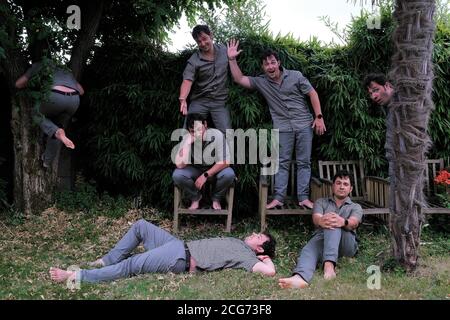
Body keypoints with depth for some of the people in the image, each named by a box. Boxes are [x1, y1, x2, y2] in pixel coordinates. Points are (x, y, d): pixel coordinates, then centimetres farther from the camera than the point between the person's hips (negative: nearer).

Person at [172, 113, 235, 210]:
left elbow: (225, 162, -22)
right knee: (177, 175, -27)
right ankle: (195, 198, 2)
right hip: (195, 169, 1)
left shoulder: (217, 135, -25)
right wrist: (187, 143, -37)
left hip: (215, 169, -1)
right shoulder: (186, 138, -20)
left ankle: (216, 199, -1)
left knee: (229, 174, -32)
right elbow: (180, 165, -29)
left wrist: (205, 175, -25)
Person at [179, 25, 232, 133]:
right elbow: (187, 81, -21)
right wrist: (182, 99, -37)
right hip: (199, 102, -1)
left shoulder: (224, 49, 3)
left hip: (220, 102, 1)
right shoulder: (193, 61, -9)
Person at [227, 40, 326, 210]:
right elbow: (239, 79, 0)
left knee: (304, 162, 1)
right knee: (282, 162, 1)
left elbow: (312, 94, 1)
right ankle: (278, 197, 3)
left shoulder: (295, 75, -1)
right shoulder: (261, 82, 4)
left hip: (304, 124, -1)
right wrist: (232, 59, -9)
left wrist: (319, 117, -5)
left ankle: (303, 197, 4)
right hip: (282, 127, 1)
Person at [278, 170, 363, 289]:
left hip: (346, 244, -1)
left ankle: (329, 265, -52)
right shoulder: (321, 202, 23)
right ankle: (300, 278, -67)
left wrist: (343, 222, -33)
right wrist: (321, 221, -29)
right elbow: (316, 218, 0)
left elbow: (353, 223, -5)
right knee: (309, 249, -35)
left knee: (333, 224, -32)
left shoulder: (356, 207, 21)